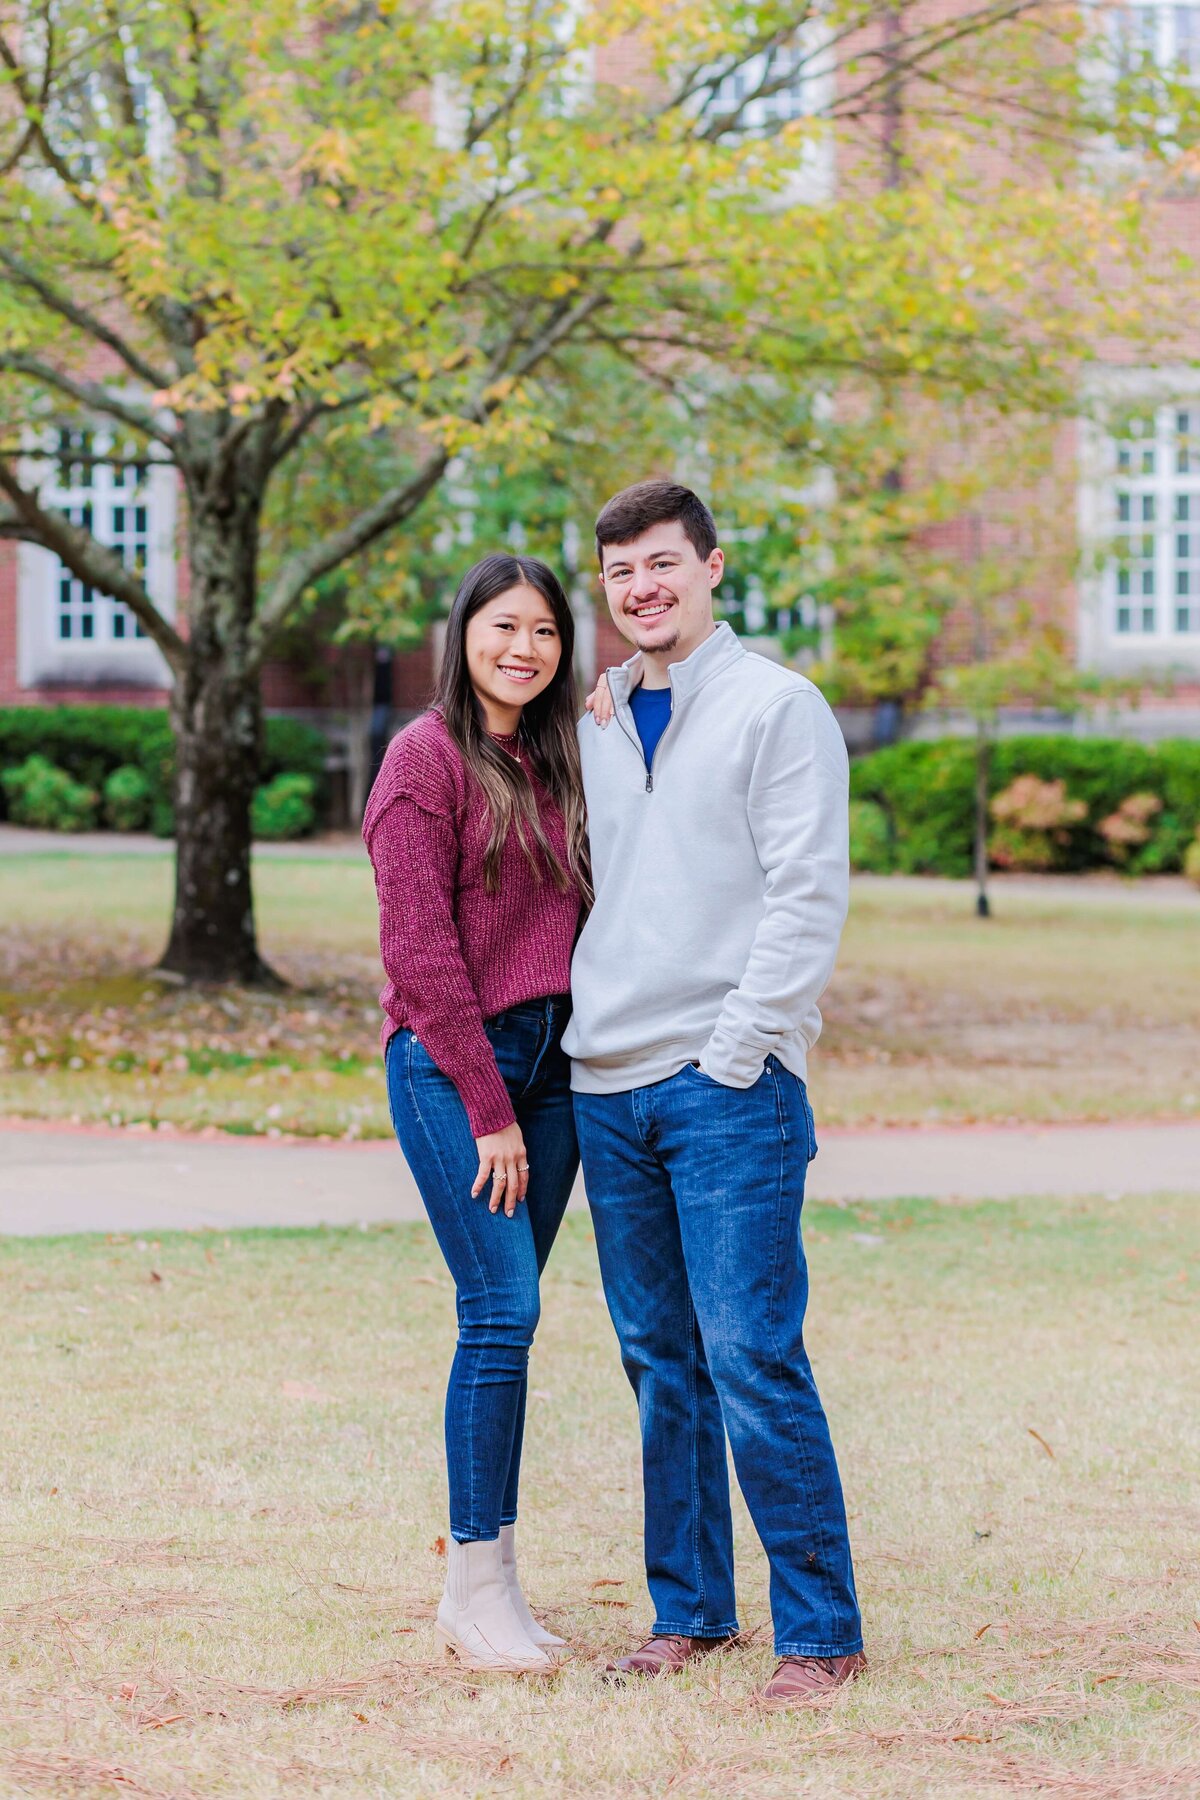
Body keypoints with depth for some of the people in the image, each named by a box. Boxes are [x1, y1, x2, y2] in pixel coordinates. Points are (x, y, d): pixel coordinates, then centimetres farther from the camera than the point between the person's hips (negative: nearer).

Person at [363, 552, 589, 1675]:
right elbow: (419, 947, -10)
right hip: (449, 1063, -6)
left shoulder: (557, 760, 15)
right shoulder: (427, 758, -6)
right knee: (502, 1312, -11)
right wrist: (487, 1107, -12)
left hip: (549, 1059, 6)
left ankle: (480, 1577, 12)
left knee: (503, 1317, 6)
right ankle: (479, 1591, -4)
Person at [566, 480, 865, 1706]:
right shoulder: (598, 722, 16)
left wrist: (733, 1052, -13)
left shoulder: (776, 707, -4)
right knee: (660, 1361, 10)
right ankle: (689, 1609, 19)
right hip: (607, 1087, 6)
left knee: (752, 1359, -9)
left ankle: (820, 1628, -1)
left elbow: (807, 895, -9)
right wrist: (585, 1030, 11)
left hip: (728, 1088, -6)